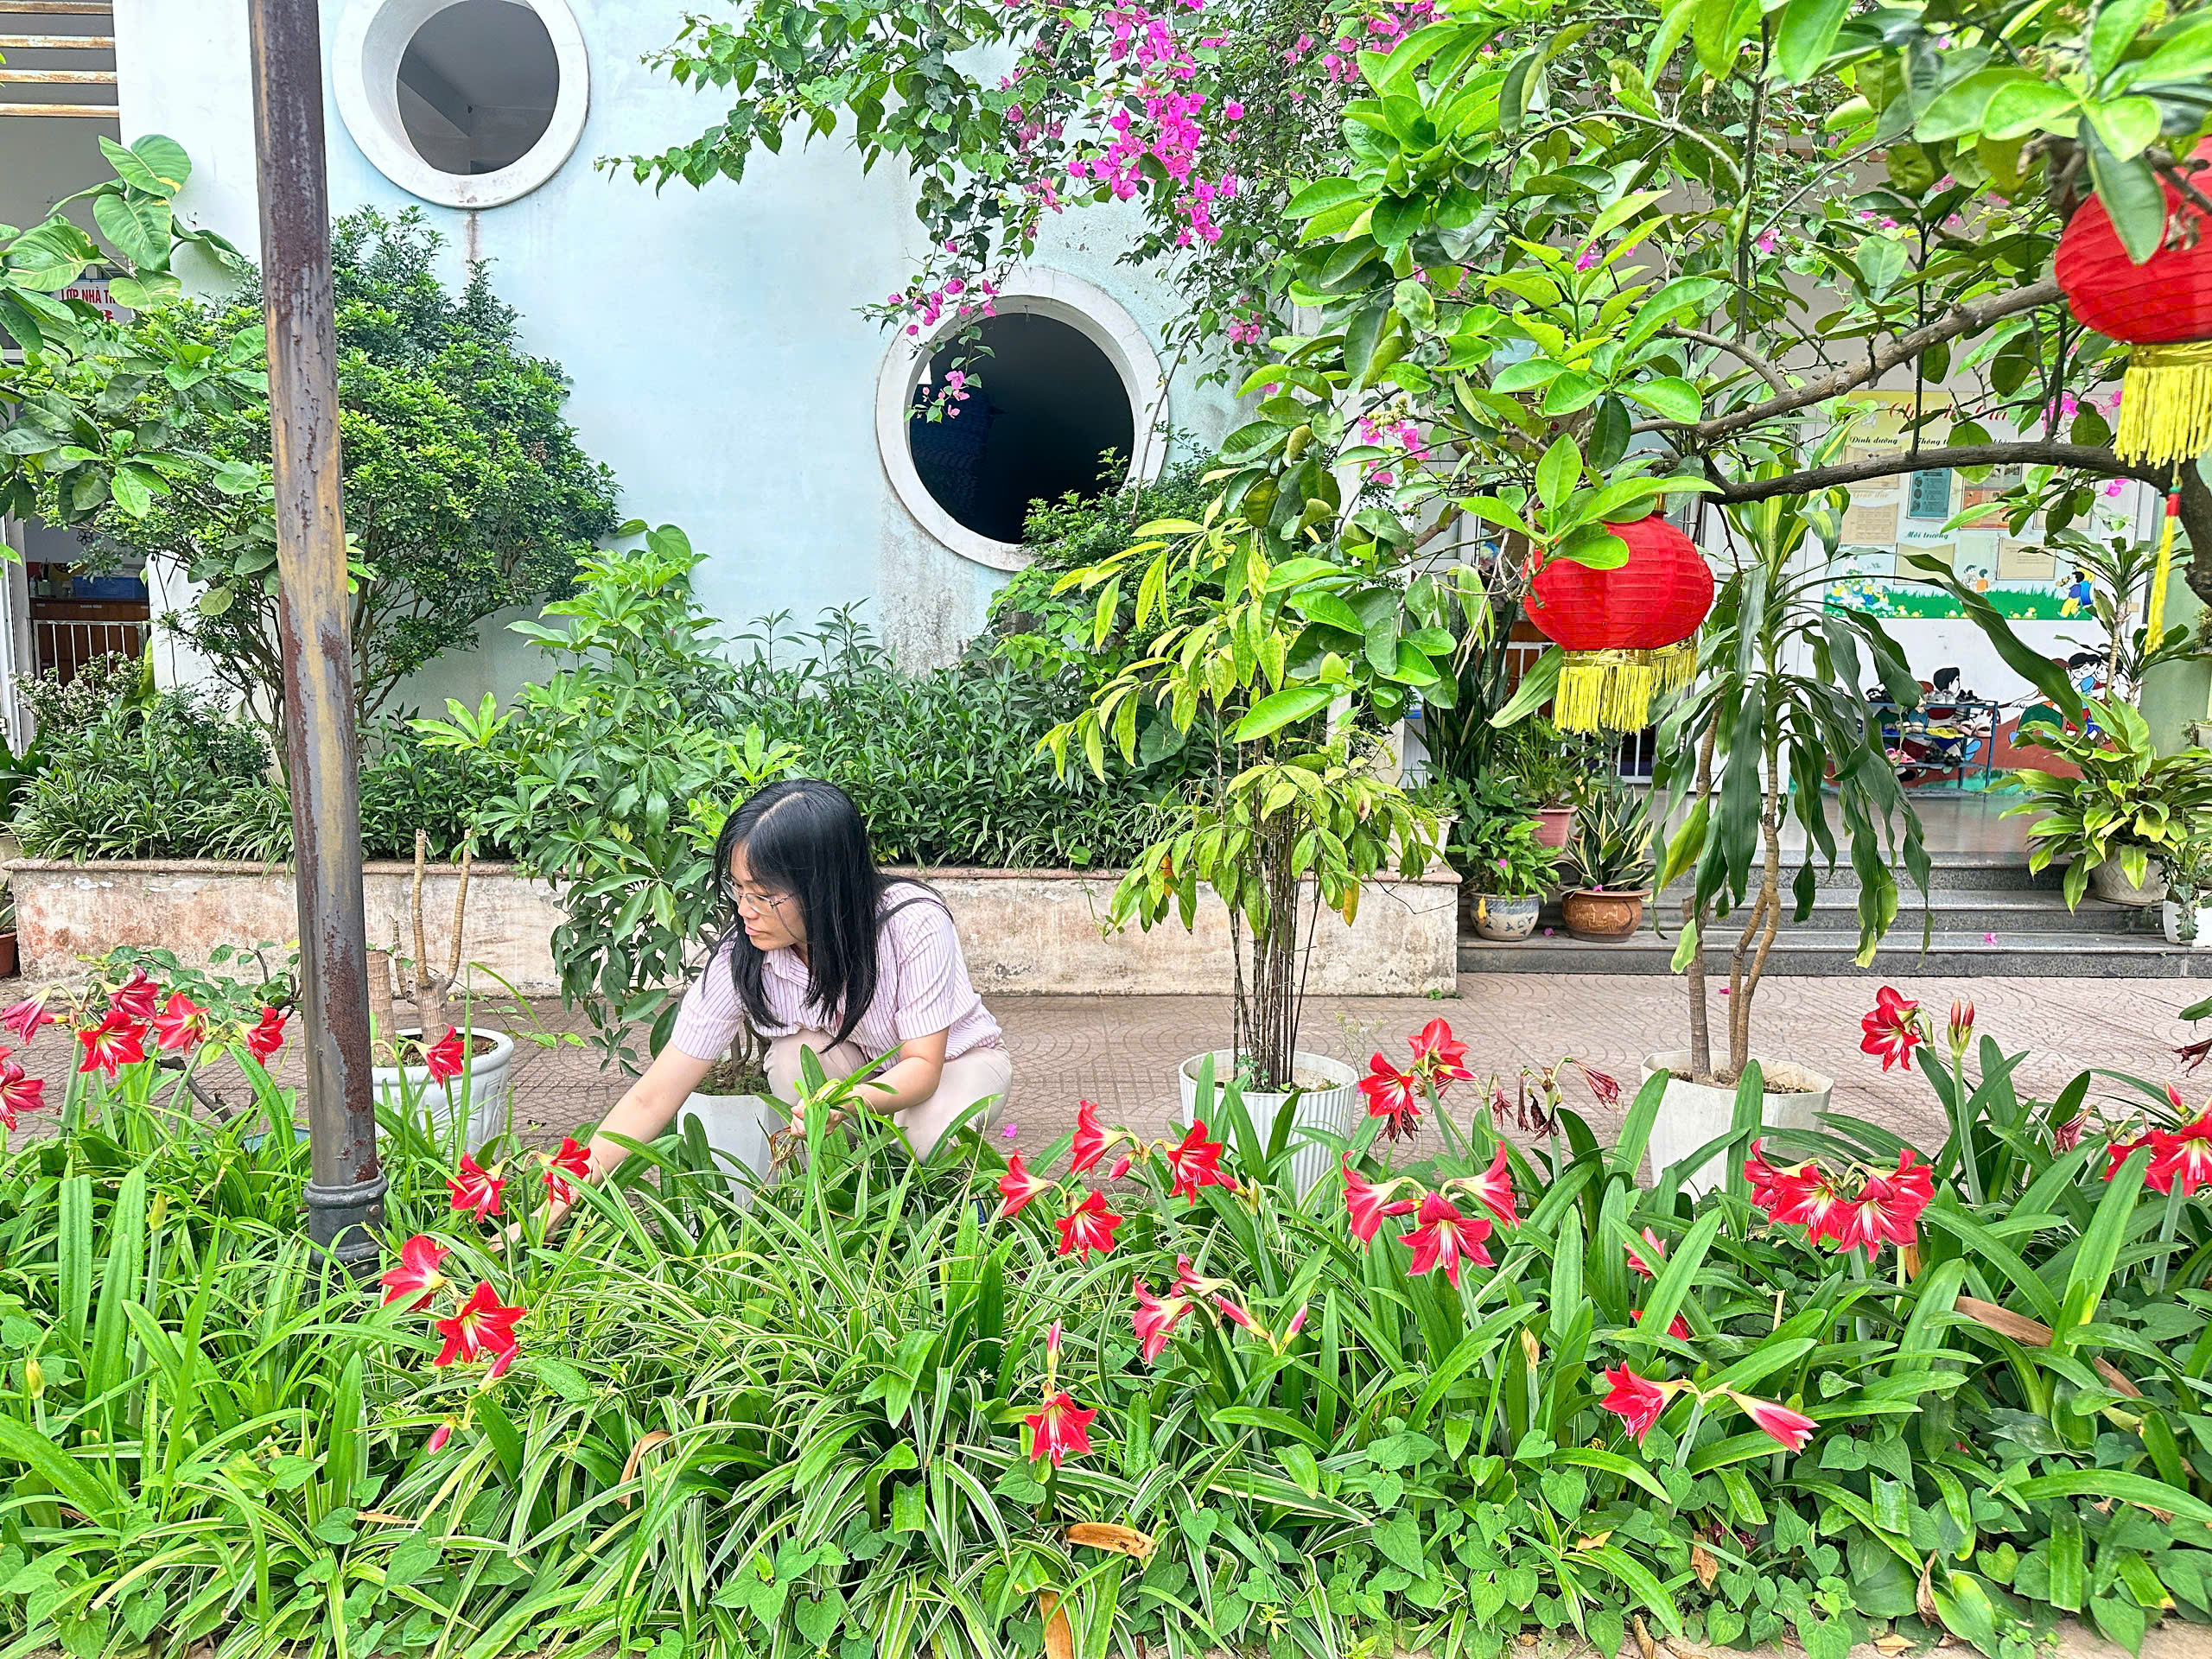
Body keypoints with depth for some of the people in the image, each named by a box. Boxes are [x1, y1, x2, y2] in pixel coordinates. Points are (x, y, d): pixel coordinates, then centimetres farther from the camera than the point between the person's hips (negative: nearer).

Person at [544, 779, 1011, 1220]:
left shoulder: (914, 923, -34)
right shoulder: (740, 958, -25)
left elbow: (923, 1065, -29)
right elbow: (651, 1099, -21)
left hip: (956, 1059, -2)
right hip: (852, 1063, 2)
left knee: (933, 1134, -35)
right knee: (798, 1051, -30)